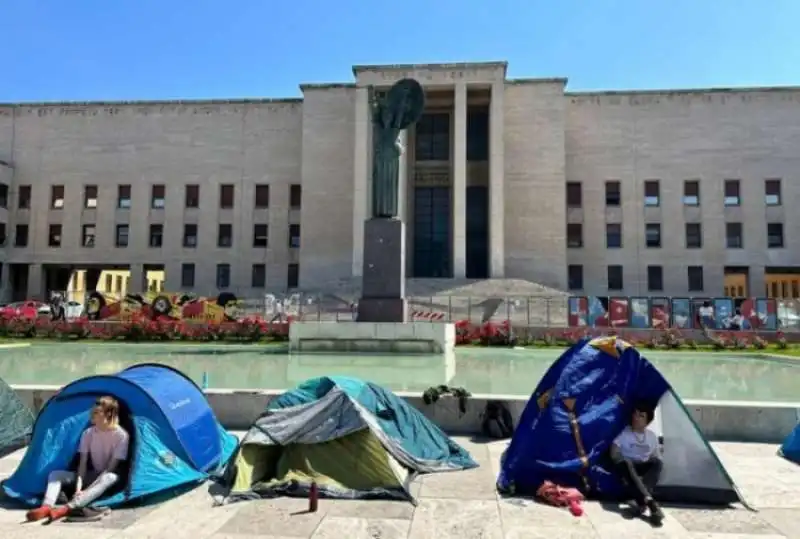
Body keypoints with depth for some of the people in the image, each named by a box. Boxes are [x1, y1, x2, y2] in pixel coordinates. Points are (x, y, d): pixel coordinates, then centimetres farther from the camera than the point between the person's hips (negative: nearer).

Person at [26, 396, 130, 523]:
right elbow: (82, 463, -6)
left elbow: (112, 466, -19)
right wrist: (78, 487, -21)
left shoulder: (121, 435, -18)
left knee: (110, 478, -41)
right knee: (55, 474, -12)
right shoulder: (88, 433, -3)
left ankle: (66, 508, -53)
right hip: (92, 476, 6)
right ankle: (46, 507, -38)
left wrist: (88, 489, -23)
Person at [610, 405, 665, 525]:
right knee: (625, 463, -38)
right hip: (627, 468, -3)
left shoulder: (652, 436, 11)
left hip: (643, 469, 3)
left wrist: (654, 464, -9)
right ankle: (649, 501, -56)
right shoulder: (623, 433, 0)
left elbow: (657, 456, 10)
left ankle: (642, 501, -44)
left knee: (657, 462, -29)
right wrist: (623, 461, -17)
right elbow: (614, 454, -3)